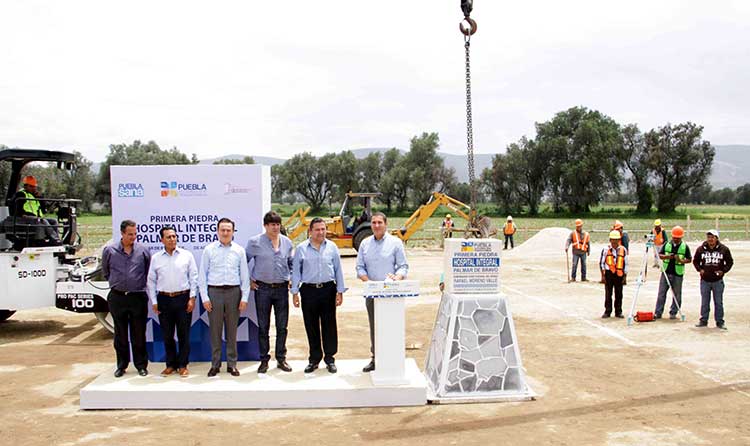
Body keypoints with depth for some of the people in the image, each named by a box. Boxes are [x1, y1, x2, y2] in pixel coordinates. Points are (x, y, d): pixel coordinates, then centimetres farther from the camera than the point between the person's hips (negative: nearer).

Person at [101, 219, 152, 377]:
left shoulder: (143, 250, -1)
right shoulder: (109, 250, -1)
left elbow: (149, 271, 11)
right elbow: (105, 272, 14)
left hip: (138, 297, 0)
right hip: (117, 298, 0)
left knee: (139, 334, 5)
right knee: (120, 334, 10)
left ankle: (141, 365, 15)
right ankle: (121, 365, 20)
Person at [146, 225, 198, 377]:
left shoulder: (187, 255, 2)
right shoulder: (155, 258, 6)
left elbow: (194, 278, 2)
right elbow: (151, 281, 8)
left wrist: (192, 298, -4)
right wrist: (154, 302, 3)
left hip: (183, 298, -2)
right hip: (164, 299, 2)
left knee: (184, 334, 3)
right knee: (167, 335, 8)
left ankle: (183, 365, 13)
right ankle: (171, 364, 20)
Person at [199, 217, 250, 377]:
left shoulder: (239, 250, 6)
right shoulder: (209, 250, 3)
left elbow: (245, 275, 6)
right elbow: (202, 275, 3)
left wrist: (244, 297, 0)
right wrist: (205, 297, -4)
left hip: (233, 292, 1)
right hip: (214, 292, -1)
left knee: (232, 331, 7)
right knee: (215, 330, 4)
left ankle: (232, 364, 16)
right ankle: (215, 364, 14)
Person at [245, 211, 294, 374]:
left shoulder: (287, 242, 6)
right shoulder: (255, 242, -4)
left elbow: (292, 262, 19)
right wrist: (248, 280, 2)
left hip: (282, 288, 3)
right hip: (262, 288, -2)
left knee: (282, 326, 6)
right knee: (263, 327, 4)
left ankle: (281, 359, 17)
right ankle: (264, 360, 13)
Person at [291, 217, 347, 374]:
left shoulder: (332, 247, 5)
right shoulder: (301, 248, 3)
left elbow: (338, 270, 7)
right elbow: (296, 271, 6)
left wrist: (340, 291, 3)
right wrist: (295, 292, 1)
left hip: (328, 289, 0)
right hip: (309, 290, 0)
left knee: (329, 325, 3)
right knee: (311, 326, 6)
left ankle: (330, 358, 13)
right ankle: (314, 359, 18)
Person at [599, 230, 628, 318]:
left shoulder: (623, 250, 3)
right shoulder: (606, 249, -2)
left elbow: (625, 263, 8)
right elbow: (601, 263, 2)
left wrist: (624, 275, 5)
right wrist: (603, 275, -2)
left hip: (619, 274, 1)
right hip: (608, 273, -1)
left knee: (619, 294, 6)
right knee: (608, 294, 3)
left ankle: (618, 312, 15)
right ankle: (607, 311, 11)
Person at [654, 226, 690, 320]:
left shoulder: (685, 247, 0)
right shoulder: (667, 244, 6)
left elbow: (689, 259, 1)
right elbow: (660, 255, 7)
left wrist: (681, 261, -18)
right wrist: (667, 256, -14)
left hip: (678, 274, -2)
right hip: (665, 272, 2)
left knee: (676, 295, 4)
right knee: (661, 293, 2)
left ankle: (673, 313, 15)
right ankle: (658, 313, 6)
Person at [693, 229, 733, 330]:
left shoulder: (724, 249, -1)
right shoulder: (701, 249, 1)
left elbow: (730, 262, 8)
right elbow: (695, 261, 13)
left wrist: (723, 271, -6)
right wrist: (699, 269, -3)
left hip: (718, 281, -1)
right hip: (705, 280, 1)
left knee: (719, 302, 5)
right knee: (704, 302, 8)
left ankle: (720, 321, 14)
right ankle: (703, 320, 17)